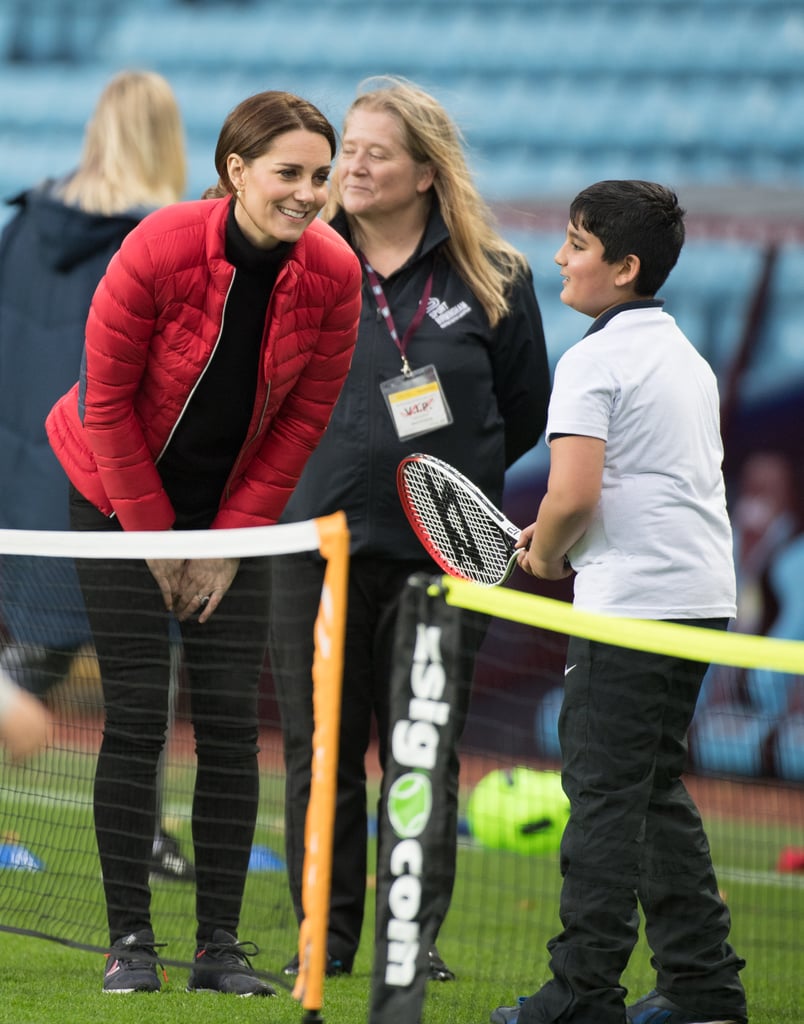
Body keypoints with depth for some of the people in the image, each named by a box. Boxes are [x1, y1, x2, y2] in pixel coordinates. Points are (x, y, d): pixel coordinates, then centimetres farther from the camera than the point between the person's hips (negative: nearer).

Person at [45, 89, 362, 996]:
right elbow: (107, 400, -15)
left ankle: (220, 946, 4)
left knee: (230, 719, -2)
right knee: (136, 717, -7)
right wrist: (155, 536, -10)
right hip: (122, 495, -3)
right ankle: (129, 941, 1)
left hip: (237, 507, 3)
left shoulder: (333, 275, -15)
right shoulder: (158, 251, -25)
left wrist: (232, 540, -5)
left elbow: (303, 418, -5)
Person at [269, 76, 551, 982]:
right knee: (320, 752, 3)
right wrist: (317, 466, 7)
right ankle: (327, 935, 10)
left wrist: (455, 475, 5)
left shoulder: (492, 280, 1)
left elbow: (526, 412, 11)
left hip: (440, 550, -1)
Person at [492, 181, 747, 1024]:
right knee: (655, 789, 16)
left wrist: (542, 556, -1)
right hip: (702, 596, 9)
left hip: (631, 602, -9)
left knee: (603, 794, -5)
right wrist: (561, 537, 17)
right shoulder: (687, 358, 17)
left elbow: (573, 494, -21)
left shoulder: (593, 362, -12)